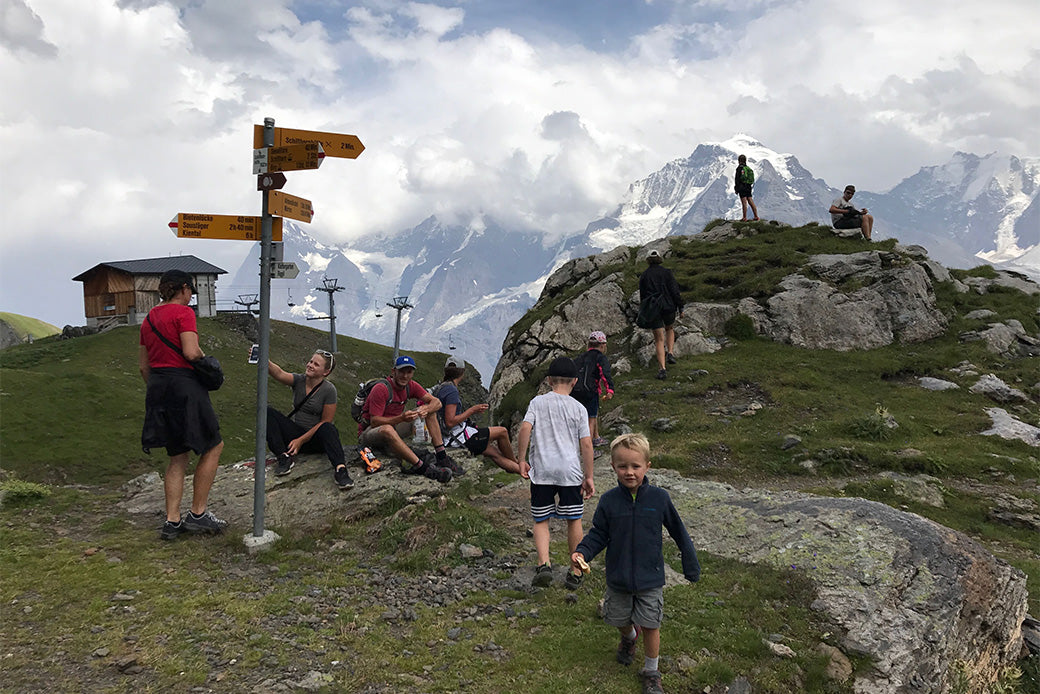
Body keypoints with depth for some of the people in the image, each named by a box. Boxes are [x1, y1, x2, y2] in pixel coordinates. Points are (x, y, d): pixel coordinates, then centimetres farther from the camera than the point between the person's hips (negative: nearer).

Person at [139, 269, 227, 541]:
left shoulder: (150, 318, 16)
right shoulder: (183, 312, -8)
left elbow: (143, 365, 19)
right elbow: (190, 352, -21)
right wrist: (202, 355, 0)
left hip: (157, 388, 8)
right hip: (183, 386, -8)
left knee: (178, 457, 14)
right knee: (213, 446, 4)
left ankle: (172, 521, 10)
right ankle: (197, 514, 3)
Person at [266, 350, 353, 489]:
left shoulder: (328, 389, -11)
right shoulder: (299, 380, -1)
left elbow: (325, 422, -11)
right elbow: (279, 374, -23)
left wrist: (302, 440, -17)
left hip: (315, 438, -4)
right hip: (295, 433, 4)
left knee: (328, 429, -38)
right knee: (267, 411, -16)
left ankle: (340, 469, -53)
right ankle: (284, 457, -25)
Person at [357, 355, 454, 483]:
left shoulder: (411, 386, -2)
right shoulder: (381, 389, -22)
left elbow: (437, 402, -5)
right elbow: (374, 422, -27)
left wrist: (426, 408, -30)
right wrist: (401, 418, -39)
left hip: (394, 428, 7)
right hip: (369, 432, -7)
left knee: (430, 410, -2)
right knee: (387, 429, -44)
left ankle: (441, 457, -12)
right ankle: (421, 467, -44)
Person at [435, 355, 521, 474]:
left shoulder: (442, 387, 11)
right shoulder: (452, 391, -20)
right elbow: (450, 422, -24)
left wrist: (472, 410, 15)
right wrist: (472, 410, -15)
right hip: (458, 436, -10)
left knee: (495, 453, 12)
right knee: (502, 432, 2)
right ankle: (515, 462, 24)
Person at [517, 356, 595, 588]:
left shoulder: (537, 402, 4)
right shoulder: (578, 408, 2)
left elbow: (525, 428, -10)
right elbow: (586, 444, -2)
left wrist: (522, 460, -1)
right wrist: (588, 477, 3)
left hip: (541, 471, 0)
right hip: (570, 472, 0)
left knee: (540, 521, 9)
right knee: (574, 521, 12)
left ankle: (544, 564, -11)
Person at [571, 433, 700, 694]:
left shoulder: (659, 498, -14)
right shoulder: (608, 501, -12)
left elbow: (679, 533, -3)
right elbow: (598, 535, -4)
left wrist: (691, 567, 4)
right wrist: (581, 553, -23)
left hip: (650, 578, -2)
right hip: (618, 578, 2)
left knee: (651, 626, 5)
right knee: (620, 619, 20)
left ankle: (651, 672, 27)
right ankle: (629, 636, 55)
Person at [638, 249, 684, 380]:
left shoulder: (643, 275, 5)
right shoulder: (666, 272, 0)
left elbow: (642, 295, 8)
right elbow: (675, 291, -4)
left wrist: (644, 312, 17)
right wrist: (680, 308, 2)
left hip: (652, 308, 0)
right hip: (668, 305, 0)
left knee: (659, 339, 2)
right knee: (670, 329, 29)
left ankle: (663, 369, -8)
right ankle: (670, 353, 10)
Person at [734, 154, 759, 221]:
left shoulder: (740, 168, -9)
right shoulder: (749, 168, 14)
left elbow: (737, 179, -13)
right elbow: (752, 180, 17)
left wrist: (736, 189, -9)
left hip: (742, 188, -7)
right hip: (749, 188, 7)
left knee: (744, 203, -6)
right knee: (751, 202, 7)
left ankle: (744, 218, -5)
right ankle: (756, 216, 6)